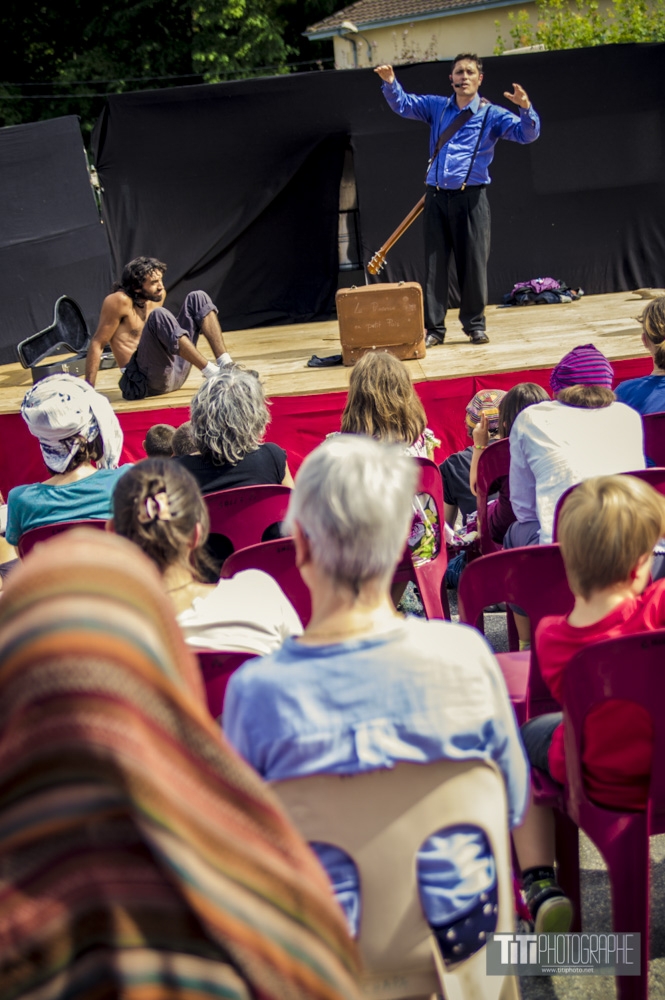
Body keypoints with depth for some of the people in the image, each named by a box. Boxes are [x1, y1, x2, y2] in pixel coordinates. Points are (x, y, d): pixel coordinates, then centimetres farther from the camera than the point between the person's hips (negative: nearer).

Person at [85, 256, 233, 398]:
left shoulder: (158, 295, 11)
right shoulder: (120, 301, -11)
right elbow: (97, 344, -11)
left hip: (174, 374, 8)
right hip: (142, 381, -8)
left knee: (198, 298, 3)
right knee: (159, 315, -31)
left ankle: (226, 365, -15)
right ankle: (211, 372, -31)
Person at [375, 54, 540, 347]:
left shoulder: (491, 115, 2)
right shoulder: (437, 107, 12)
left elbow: (527, 133, -7)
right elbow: (402, 104, 19)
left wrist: (526, 109, -27)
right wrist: (390, 82, -1)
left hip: (471, 198, -3)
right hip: (437, 196, 3)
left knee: (473, 264, 0)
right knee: (434, 264, 2)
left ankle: (475, 325, 13)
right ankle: (434, 328, 7)